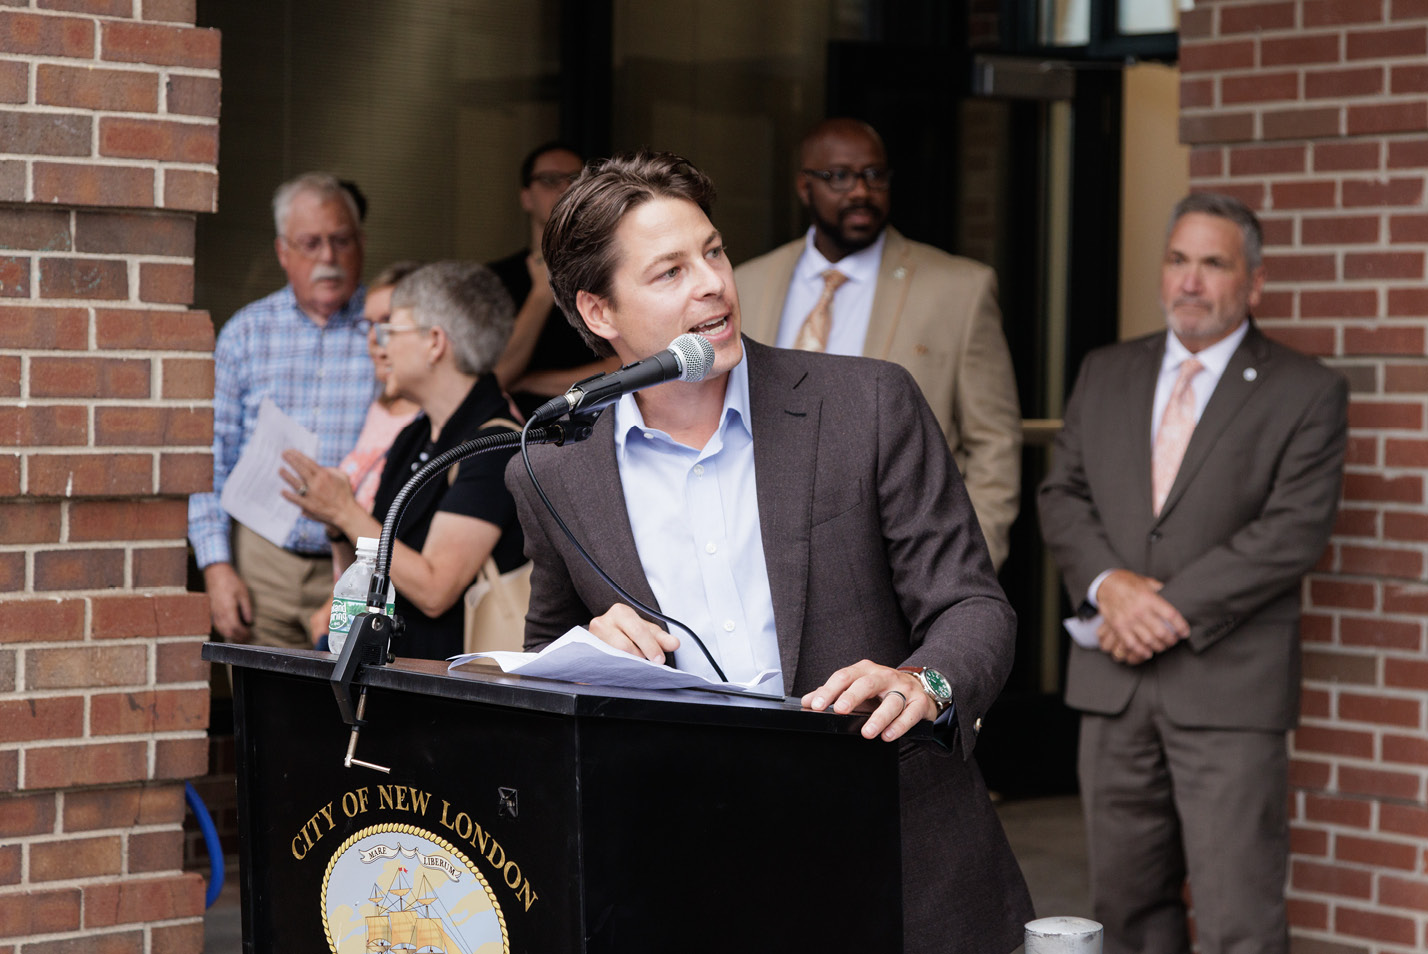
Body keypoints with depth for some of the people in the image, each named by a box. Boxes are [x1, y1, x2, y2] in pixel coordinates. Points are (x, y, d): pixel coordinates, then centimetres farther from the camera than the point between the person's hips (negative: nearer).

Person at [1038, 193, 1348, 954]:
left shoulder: (1305, 392, -1)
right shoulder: (1104, 375, 14)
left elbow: (1295, 529, -10)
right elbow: (1062, 495, 11)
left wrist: (1174, 607, -15)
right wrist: (1108, 584, -9)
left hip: (1228, 687, -5)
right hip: (1114, 680, 5)